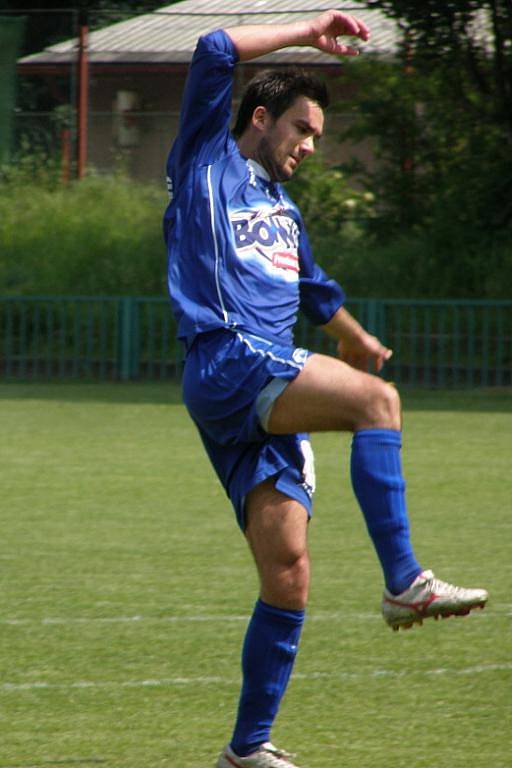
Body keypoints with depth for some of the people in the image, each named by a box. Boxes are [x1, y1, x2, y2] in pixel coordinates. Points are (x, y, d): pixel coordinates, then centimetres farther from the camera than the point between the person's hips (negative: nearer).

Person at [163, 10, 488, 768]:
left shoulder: (282, 209, 30)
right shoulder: (208, 164, 10)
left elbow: (314, 289, 49)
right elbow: (214, 53, -3)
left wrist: (355, 339, 64)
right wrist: (310, 31, 4)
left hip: (274, 383, 8)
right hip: (225, 361, -8)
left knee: (288, 573, -2)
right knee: (378, 399, -29)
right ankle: (404, 583, -36)